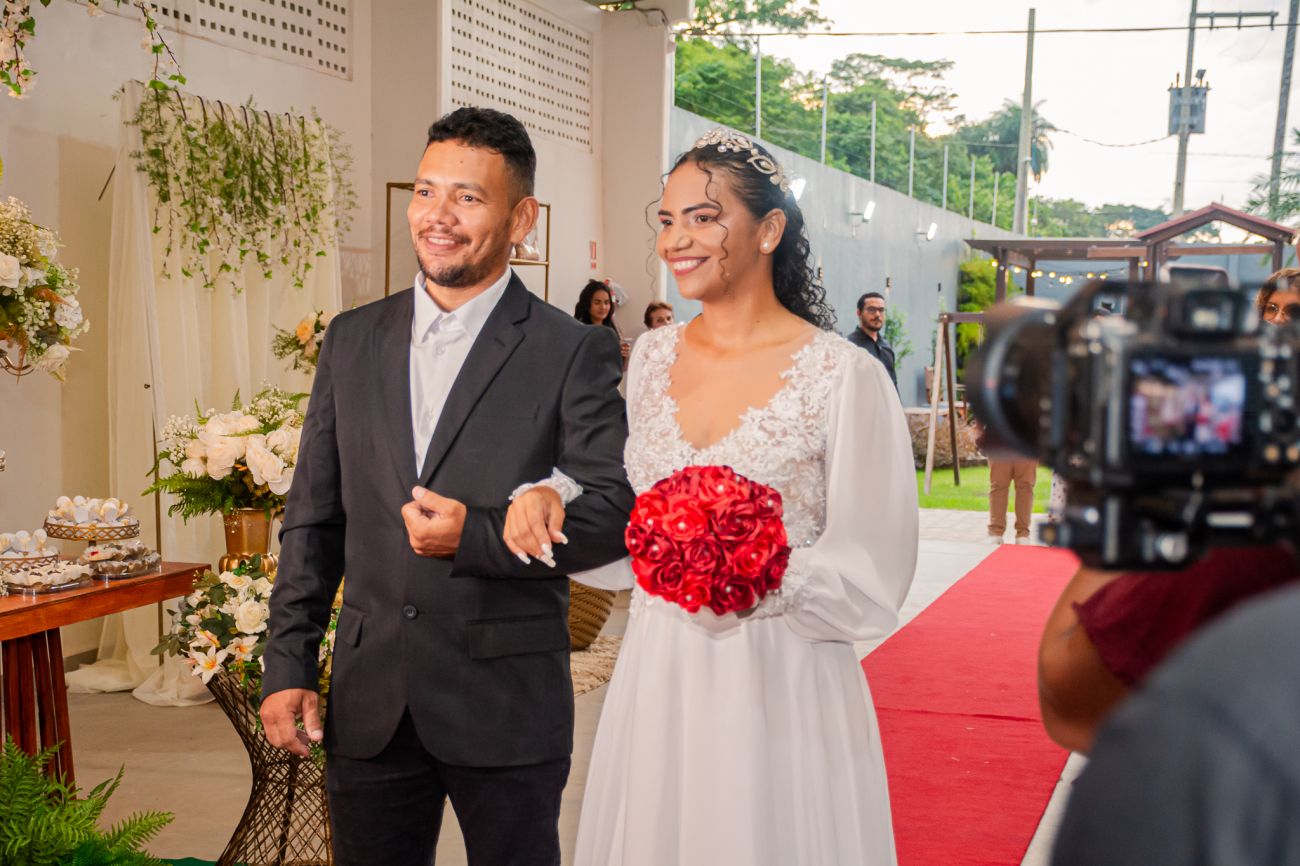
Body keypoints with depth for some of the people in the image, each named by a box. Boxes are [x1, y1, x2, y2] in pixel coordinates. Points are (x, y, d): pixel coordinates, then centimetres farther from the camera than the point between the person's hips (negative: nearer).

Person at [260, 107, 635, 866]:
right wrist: (289, 665, 4)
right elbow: (314, 519, 9)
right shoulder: (353, 340, 7)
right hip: (369, 708, 4)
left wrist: (476, 536, -20)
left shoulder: (575, 354, -6)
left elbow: (616, 511, -9)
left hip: (508, 712, -3)